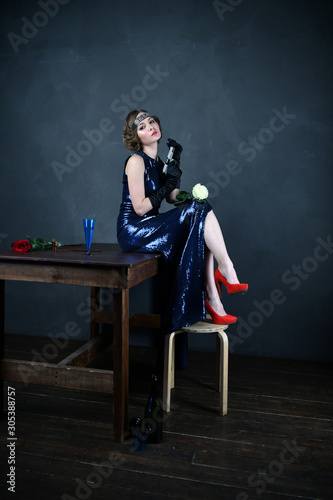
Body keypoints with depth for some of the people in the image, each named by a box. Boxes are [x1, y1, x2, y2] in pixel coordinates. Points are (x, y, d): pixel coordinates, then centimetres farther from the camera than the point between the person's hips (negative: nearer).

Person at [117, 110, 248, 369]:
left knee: (201, 234, -10)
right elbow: (140, 208, -16)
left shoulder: (157, 161, 17)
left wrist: (176, 165, 4)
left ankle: (212, 300, -13)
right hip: (133, 231, -8)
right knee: (199, 212, -21)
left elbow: (172, 198, 11)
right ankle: (226, 270, -16)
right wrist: (168, 183, -18)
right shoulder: (136, 161, -9)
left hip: (149, 228, 8)